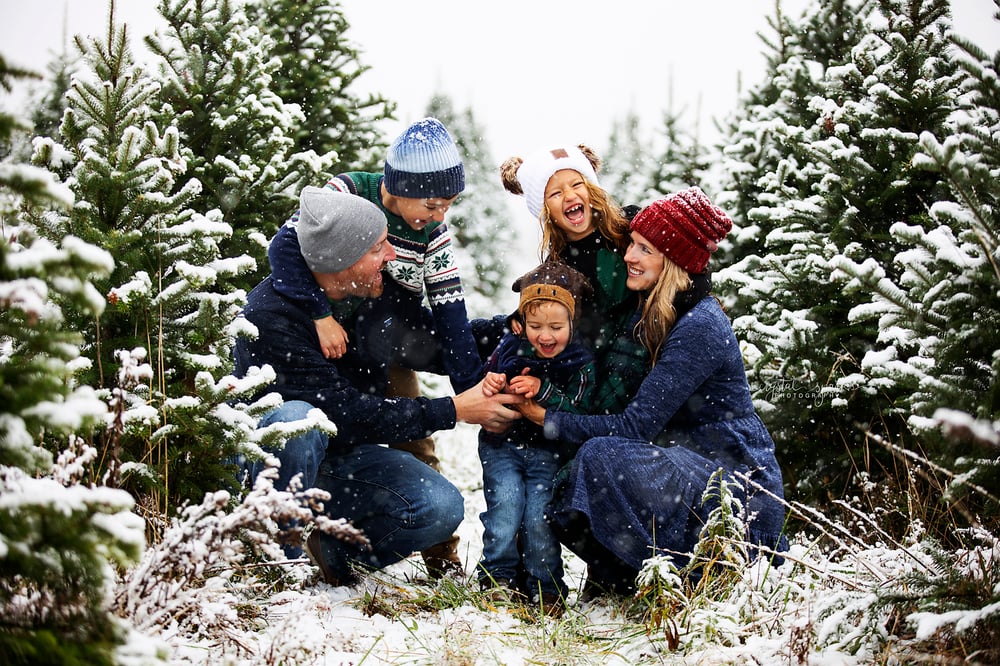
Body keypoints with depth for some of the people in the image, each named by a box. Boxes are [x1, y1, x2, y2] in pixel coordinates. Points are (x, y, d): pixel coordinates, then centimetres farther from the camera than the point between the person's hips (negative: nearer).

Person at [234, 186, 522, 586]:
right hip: (268, 457, -5)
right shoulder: (271, 316, -25)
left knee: (441, 508, -20)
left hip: (343, 456, 5)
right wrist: (454, 411, -23)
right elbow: (347, 414, -26)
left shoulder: (376, 292, -5)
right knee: (297, 420, -40)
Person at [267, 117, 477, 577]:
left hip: (391, 351, 3)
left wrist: (476, 390, -15)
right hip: (330, 340, -2)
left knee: (417, 450, -1)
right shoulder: (347, 194, -19)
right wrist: (321, 315, -39)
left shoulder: (434, 234, -7)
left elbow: (451, 318, -8)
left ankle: (443, 559, 6)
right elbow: (284, 248, -30)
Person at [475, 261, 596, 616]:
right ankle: (499, 577, -4)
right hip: (502, 444, 1)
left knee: (540, 516, -15)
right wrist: (489, 385, -15)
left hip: (550, 452, -1)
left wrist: (544, 391, -26)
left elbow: (578, 413, -12)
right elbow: (477, 392, 9)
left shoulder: (581, 364, -3)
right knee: (505, 501, -19)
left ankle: (544, 587, 3)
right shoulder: (508, 348, 1)